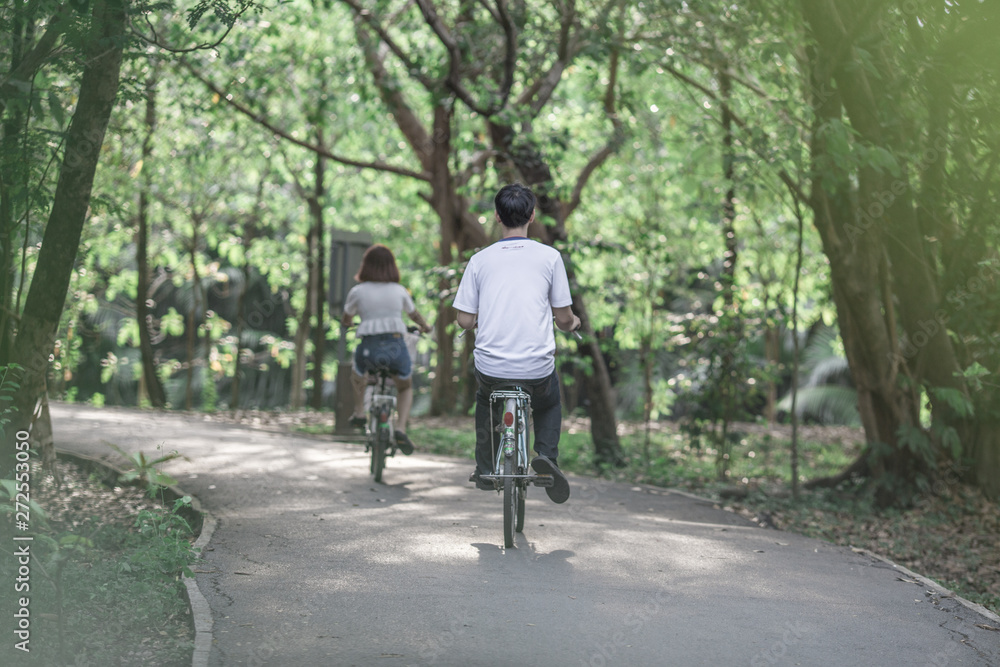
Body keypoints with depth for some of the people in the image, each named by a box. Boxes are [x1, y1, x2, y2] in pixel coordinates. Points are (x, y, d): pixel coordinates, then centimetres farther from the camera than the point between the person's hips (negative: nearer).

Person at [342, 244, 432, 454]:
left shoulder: (358, 292, 2)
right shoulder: (399, 291, 7)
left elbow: (346, 319, 18)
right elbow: (414, 314, 24)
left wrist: (348, 323, 42)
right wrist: (425, 326, 45)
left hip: (369, 345, 0)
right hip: (396, 344, 1)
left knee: (357, 374, 35)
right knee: (405, 387, 23)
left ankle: (359, 412, 34)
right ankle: (401, 429, 3)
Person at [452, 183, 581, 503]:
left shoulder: (480, 260, 1)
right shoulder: (550, 256, -1)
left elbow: (465, 320, 3)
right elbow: (563, 317, 4)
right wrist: (572, 322, 27)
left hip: (491, 366, 1)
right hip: (537, 368, -1)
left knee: (485, 398, 35)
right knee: (550, 402, 31)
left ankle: (486, 470, 32)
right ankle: (546, 455, 5)